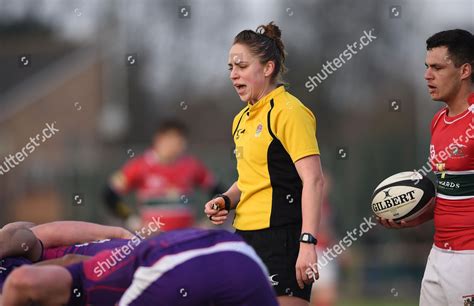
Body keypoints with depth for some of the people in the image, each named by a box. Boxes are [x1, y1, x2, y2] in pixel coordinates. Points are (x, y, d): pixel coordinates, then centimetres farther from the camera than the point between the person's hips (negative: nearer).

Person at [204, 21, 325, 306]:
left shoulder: (289, 111, -10)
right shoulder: (242, 119, 17)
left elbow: (313, 180, -17)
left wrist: (308, 243, -25)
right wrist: (227, 200, 8)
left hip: (281, 238, -9)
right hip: (246, 237, 9)